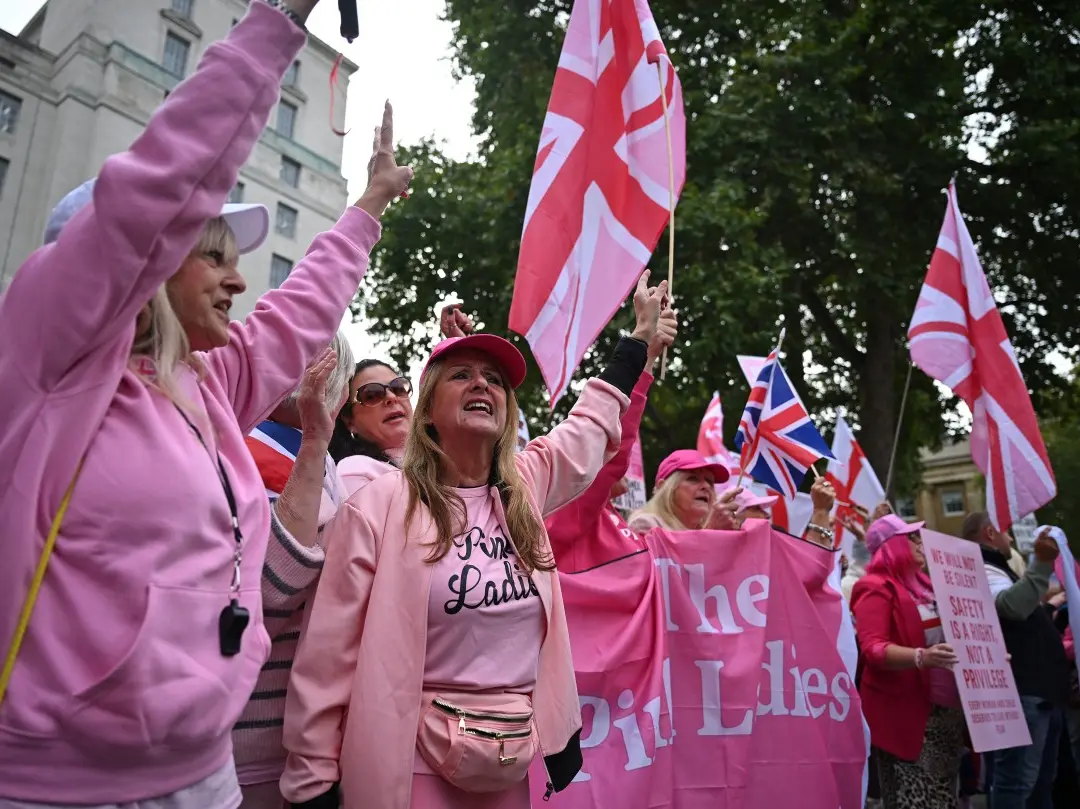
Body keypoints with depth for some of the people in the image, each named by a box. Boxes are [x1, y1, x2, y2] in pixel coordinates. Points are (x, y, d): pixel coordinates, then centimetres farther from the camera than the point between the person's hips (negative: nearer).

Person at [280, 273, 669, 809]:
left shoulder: (524, 489, 2)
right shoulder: (379, 506, -12)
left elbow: (591, 425, 16)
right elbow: (328, 656, -10)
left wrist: (642, 331, 24)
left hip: (514, 765, 5)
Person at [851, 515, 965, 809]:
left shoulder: (921, 584, 15)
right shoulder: (876, 589, -11)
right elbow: (872, 649, -22)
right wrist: (920, 657, -37)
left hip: (945, 710, 9)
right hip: (906, 712, -9)